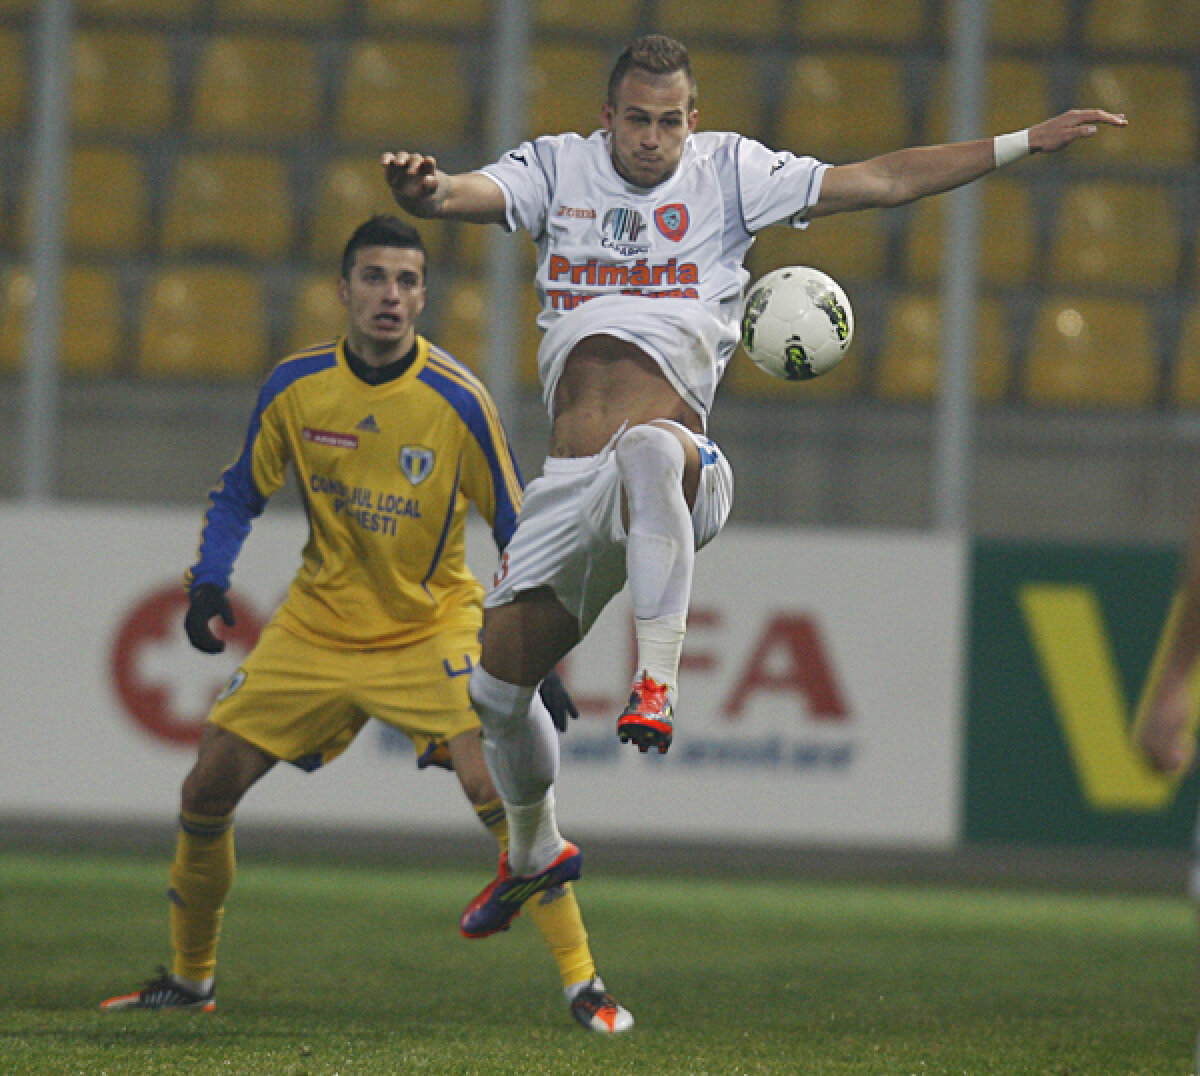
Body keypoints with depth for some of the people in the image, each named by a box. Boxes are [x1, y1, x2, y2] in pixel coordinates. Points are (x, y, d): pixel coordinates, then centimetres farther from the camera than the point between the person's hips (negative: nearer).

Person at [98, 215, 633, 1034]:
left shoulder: (457, 399, -17)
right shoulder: (294, 388, -9)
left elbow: (516, 530, -8)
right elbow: (240, 495, 7)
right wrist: (209, 583, -10)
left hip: (431, 623, -3)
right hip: (317, 626, 3)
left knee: (493, 787, -24)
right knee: (207, 790, 0)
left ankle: (582, 982, -15)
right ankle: (190, 979, 22)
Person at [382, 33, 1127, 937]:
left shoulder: (727, 173, 8)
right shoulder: (557, 169, 12)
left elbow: (878, 182, 7)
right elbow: (473, 193, -7)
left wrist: (1024, 145, 2)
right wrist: (425, 190, -33)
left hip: (678, 463, -4)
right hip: (572, 486, 4)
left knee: (648, 448, -43)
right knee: (496, 688, 10)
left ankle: (658, 684, -48)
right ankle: (535, 853, 37)